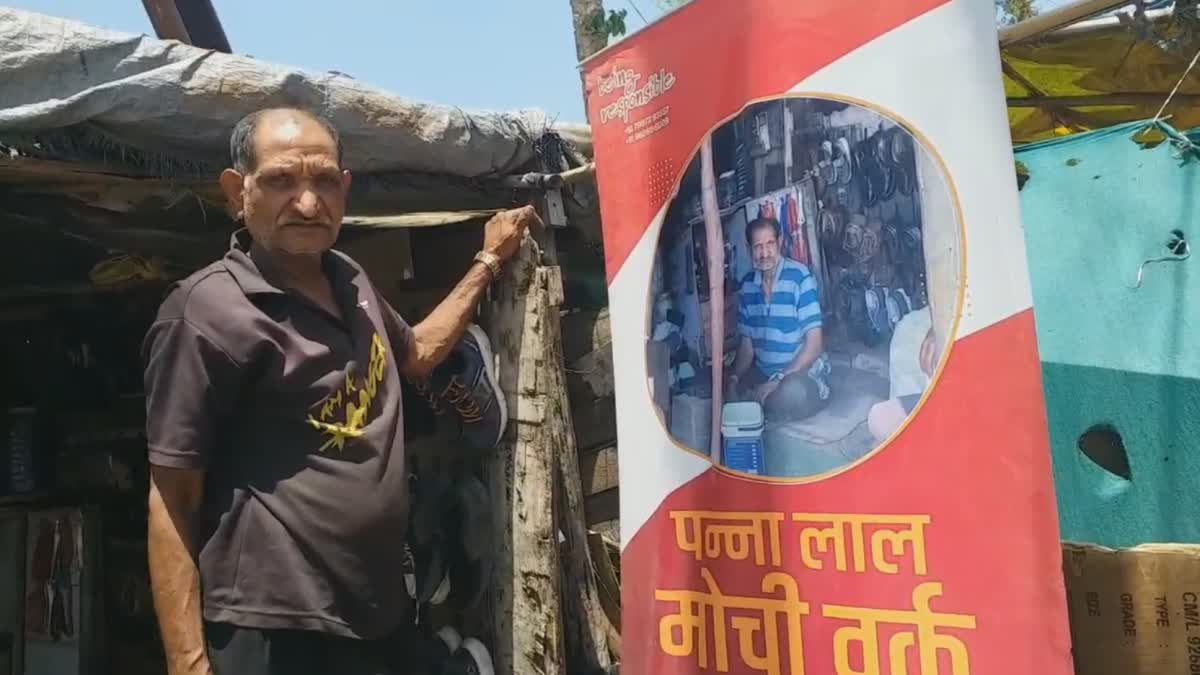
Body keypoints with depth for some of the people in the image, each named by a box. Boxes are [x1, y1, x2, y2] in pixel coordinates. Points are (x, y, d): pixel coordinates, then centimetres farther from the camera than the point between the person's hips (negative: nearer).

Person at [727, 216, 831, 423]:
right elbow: (746, 343, 10)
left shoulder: (799, 277, -15)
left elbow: (814, 343, -17)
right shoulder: (747, 285, 3)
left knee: (791, 392, -37)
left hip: (802, 374, -5)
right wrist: (735, 377, -9)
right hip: (763, 373, 6)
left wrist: (778, 381, -23)